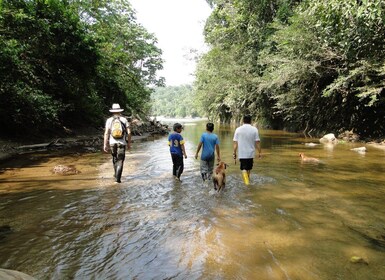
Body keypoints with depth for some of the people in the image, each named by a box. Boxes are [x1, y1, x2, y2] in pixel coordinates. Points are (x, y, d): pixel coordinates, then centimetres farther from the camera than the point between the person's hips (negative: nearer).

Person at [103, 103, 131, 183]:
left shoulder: (109, 120, -1)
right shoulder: (124, 119, -1)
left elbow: (106, 133, -6)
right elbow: (129, 132, -3)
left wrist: (105, 144, -3)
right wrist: (129, 143, 7)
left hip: (112, 143, 2)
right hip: (122, 143, -1)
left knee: (115, 158, 22)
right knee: (120, 161, 1)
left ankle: (116, 174, 36)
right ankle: (117, 177, -11)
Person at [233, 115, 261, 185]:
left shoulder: (238, 129, -3)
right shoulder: (254, 129, -4)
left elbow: (235, 142, -5)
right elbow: (257, 142, -6)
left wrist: (234, 152, 1)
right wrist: (259, 152, 2)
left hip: (241, 153, -1)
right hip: (251, 153, 1)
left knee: (244, 168, 3)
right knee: (249, 168, 19)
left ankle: (246, 181, -17)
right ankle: (248, 180, 33)